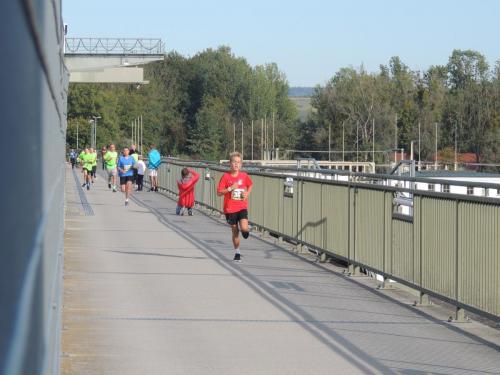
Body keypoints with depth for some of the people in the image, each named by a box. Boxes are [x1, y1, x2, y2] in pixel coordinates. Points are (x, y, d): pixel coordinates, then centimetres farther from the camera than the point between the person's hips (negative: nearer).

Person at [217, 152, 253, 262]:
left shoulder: (244, 176, 0)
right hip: (230, 208, 0)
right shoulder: (226, 176, -7)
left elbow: (250, 185, 21)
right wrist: (230, 188, -19)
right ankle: (237, 253, 22)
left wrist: (247, 193, 2)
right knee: (235, 231, 7)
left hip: (242, 207, 1)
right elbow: (219, 192, -7)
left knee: (244, 228, -19)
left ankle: (245, 231, 19)